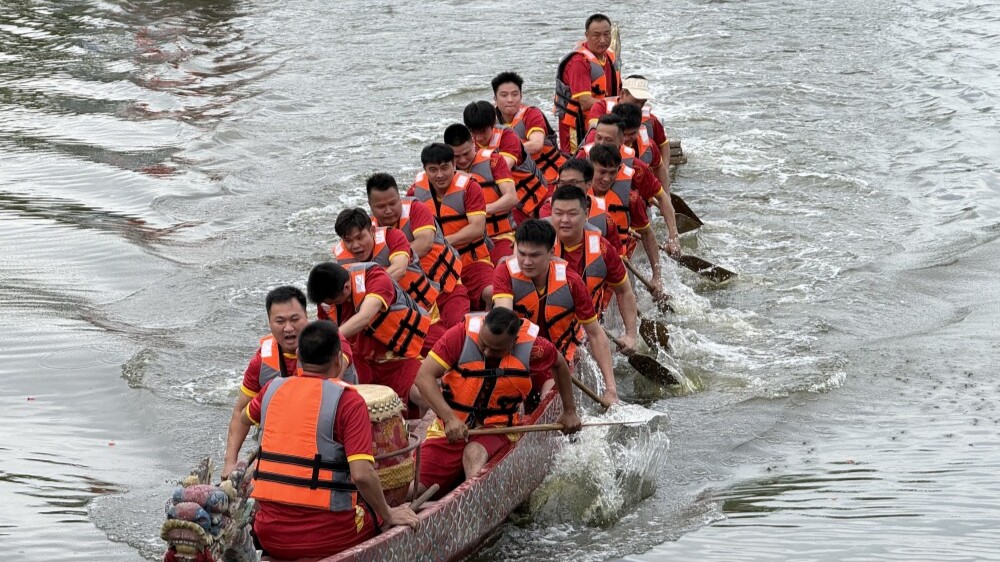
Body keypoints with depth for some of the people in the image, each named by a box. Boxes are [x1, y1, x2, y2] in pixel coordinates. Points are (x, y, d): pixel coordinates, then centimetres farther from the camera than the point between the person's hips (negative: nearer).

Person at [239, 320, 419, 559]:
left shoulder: (273, 389, 6)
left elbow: (244, 419, 30)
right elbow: (362, 474, -20)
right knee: (377, 510, 25)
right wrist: (389, 515, -5)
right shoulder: (348, 400, -10)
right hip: (325, 537, -4)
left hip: (269, 537, 5)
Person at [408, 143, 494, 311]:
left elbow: (477, 228, -22)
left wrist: (445, 241, -32)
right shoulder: (417, 187, -1)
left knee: (492, 293, -28)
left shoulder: (468, 186, -13)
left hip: (471, 260, -4)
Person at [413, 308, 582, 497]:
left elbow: (560, 365, 16)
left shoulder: (532, 347, -8)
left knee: (475, 453, -37)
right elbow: (424, 377, -18)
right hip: (449, 428, 1)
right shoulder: (461, 334, -14)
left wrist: (570, 411, 22)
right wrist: (450, 418, -29)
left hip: (497, 431, -1)